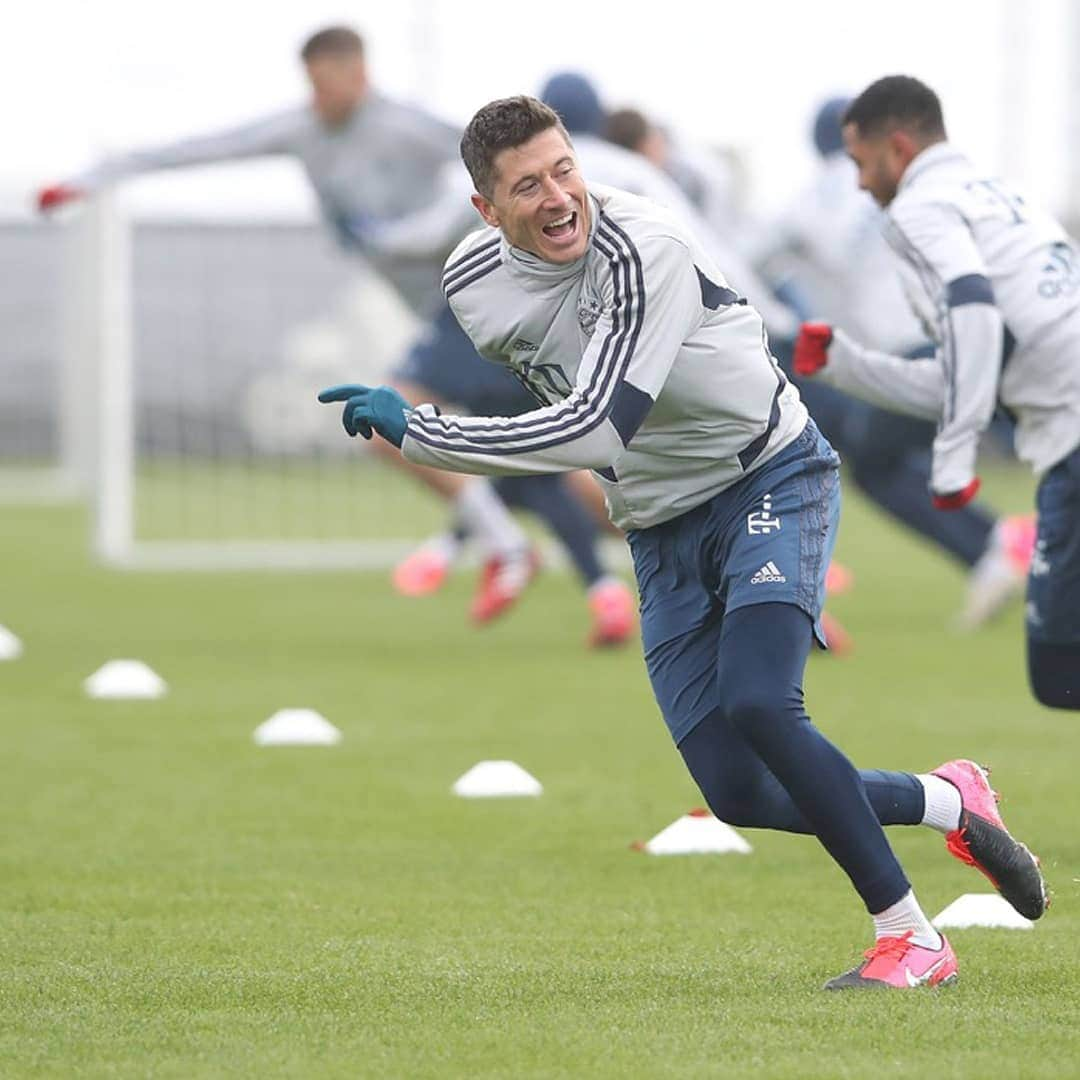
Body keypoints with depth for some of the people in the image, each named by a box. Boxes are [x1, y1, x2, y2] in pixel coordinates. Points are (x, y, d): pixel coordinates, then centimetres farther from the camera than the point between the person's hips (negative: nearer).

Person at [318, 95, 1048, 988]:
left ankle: (911, 939, -16)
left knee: (758, 706, -28)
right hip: (662, 534, 6)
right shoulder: (473, 284, -7)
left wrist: (416, 430, -33)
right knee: (739, 794, -3)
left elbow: (595, 430, -35)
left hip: (770, 483, -6)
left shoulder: (644, 251, -28)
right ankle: (949, 802, 22)